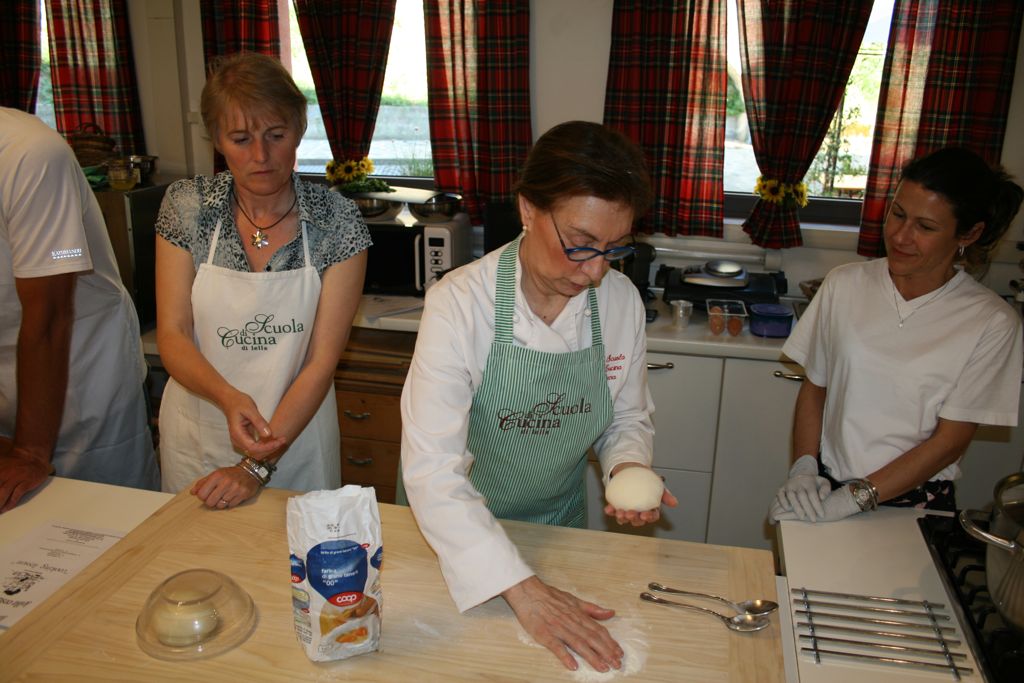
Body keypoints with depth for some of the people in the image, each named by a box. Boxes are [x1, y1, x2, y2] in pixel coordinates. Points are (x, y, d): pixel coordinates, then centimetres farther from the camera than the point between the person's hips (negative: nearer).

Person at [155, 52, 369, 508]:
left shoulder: (337, 221, -13)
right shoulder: (187, 206, -7)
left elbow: (322, 361, -15)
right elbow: (172, 335, -8)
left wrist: (257, 467, -20)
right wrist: (229, 398, -28)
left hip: (296, 433, -1)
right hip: (196, 433, 2)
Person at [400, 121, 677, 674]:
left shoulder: (620, 300, -15)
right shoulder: (459, 302, -29)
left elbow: (628, 419, 0)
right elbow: (432, 467, -33)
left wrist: (629, 470, -22)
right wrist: (521, 590, -38)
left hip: (560, 524, 4)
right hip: (460, 536, -3)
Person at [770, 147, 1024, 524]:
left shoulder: (991, 323, -6)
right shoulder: (844, 284, 0)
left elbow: (949, 441, -7)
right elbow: (814, 387, 6)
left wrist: (854, 498, -14)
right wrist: (803, 469, -7)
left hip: (917, 502, -1)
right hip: (827, 489, 1)